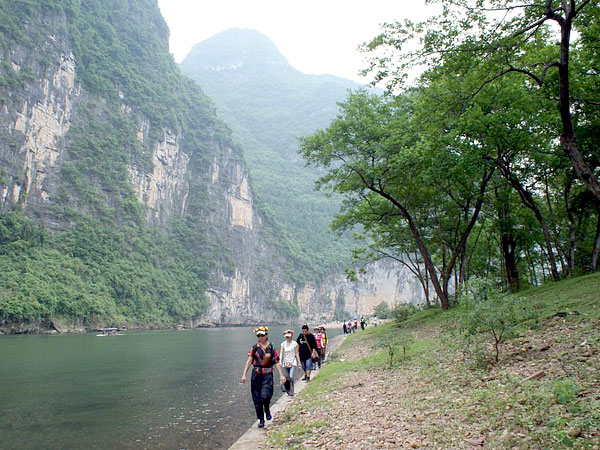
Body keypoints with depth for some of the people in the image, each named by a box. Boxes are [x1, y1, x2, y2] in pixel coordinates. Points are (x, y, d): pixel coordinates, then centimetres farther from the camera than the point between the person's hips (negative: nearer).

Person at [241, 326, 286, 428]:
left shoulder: (271, 347, 2)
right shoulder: (255, 347, 3)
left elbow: (276, 362, 3)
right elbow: (249, 361, -2)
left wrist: (281, 375, -2)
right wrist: (244, 374, -10)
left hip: (267, 374, -2)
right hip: (256, 374, 2)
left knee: (265, 395, -17)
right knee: (257, 398, 5)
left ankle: (267, 410, 16)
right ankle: (261, 420, 22)